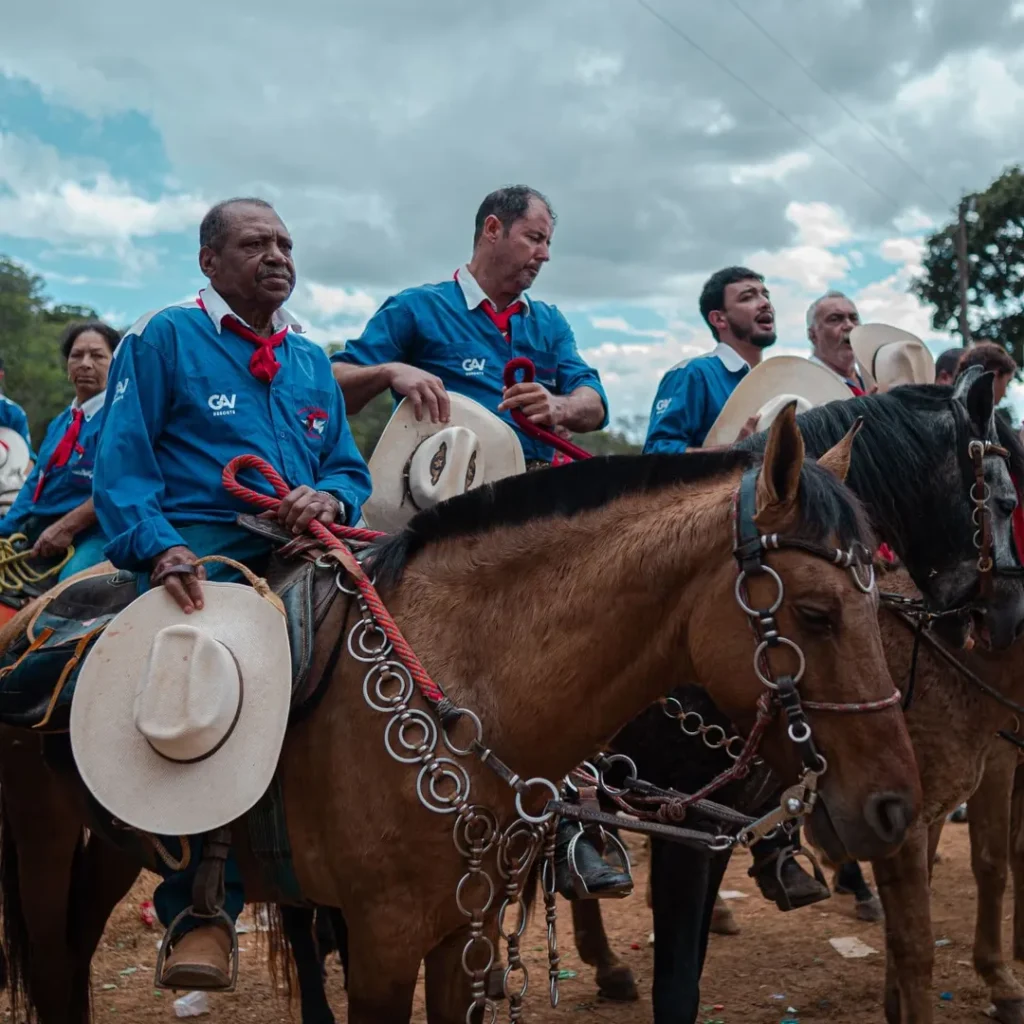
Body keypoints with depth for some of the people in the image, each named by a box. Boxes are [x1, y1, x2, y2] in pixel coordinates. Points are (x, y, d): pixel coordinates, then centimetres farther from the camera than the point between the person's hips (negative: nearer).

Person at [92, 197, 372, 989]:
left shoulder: (310, 359, 23)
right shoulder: (164, 339, 7)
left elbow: (349, 468, 19)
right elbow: (122, 464, -2)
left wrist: (329, 497, -7)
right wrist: (160, 547, -19)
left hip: (296, 558, 5)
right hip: (200, 558, -5)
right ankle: (203, 908, -25)